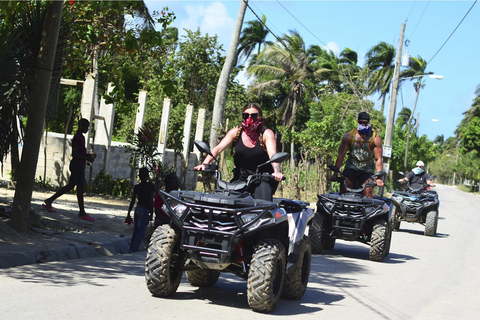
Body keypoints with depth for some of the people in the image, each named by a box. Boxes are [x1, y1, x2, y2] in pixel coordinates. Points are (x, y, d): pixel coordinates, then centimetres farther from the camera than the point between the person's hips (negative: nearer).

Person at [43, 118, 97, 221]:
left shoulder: (81, 137, 15)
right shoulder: (77, 138, -16)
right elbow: (74, 154, -22)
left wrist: (89, 155, 11)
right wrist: (87, 158, -22)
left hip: (79, 165, 10)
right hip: (77, 165, -10)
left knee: (70, 186, 14)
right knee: (80, 187, -7)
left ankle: (49, 201, 21)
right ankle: (82, 213, -3)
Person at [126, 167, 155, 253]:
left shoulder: (137, 187, 3)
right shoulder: (151, 186, -8)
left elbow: (132, 201, 5)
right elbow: (151, 200, -12)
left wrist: (128, 213, 12)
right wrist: (151, 212, -7)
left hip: (137, 209, 5)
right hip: (145, 210, -5)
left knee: (136, 231, 16)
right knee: (141, 232, -4)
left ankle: (131, 249, 19)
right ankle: (133, 250, -13)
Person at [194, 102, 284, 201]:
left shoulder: (266, 134, -5)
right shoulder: (235, 132, 3)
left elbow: (272, 153, -21)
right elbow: (218, 148, -7)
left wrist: (276, 172, -42)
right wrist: (204, 163, -25)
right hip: (241, 178, 3)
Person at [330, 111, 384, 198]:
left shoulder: (375, 139, -6)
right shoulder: (348, 136, -3)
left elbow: (378, 159, -8)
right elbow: (341, 155, -2)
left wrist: (378, 177, -18)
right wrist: (335, 174, -8)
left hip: (367, 171, -1)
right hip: (351, 168, 1)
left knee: (368, 194, -15)